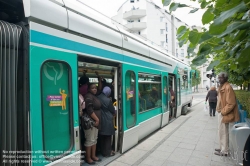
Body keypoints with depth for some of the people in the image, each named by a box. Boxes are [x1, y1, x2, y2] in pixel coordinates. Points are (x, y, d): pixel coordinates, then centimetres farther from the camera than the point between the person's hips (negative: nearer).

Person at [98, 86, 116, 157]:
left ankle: (103, 151, 30)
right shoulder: (108, 100, -19)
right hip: (107, 121, -6)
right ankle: (107, 152, 19)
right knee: (107, 137, 8)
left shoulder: (98, 98, -3)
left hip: (100, 120, 6)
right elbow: (113, 111, -7)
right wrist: (113, 114, 16)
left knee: (102, 137, 17)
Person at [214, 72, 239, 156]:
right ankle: (222, 148, 33)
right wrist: (220, 111, 15)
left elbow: (231, 103, -23)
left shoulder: (228, 87, -20)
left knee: (224, 133, 2)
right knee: (222, 132, 19)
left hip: (224, 114, -10)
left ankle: (224, 151, 15)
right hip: (221, 112, 10)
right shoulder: (221, 87, 10)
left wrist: (223, 112, -18)